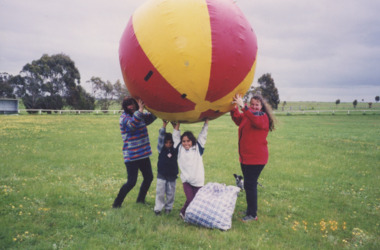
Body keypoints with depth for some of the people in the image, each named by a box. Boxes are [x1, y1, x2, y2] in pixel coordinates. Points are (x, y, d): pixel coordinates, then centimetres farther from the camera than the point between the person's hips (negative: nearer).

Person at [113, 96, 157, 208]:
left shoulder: (141, 115, 8)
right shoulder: (124, 117, -14)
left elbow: (151, 117, 23)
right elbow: (132, 125, -34)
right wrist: (140, 110, -39)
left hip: (143, 154, 8)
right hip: (131, 156, -8)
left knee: (149, 177, 16)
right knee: (131, 182, -9)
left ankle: (140, 200, 33)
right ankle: (116, 204, 6)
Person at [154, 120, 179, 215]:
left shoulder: (175, 150, 0)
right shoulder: (161, 149, -4)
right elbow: (161, 137, -13)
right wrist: (164, 126, -20)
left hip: (172, 176, 2)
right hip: (161, 175, -1)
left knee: (170, 193, 10)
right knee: (160, 192, 1)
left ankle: (168, 207, 26)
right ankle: (158, 208, 10)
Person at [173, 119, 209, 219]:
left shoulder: (198, 148, 3)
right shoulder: (180, 148, 5)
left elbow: (203, 135, 4)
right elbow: (175, 135, 10)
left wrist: (206, 121, 3)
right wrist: (178, 123, 12)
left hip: (198, 180, 1)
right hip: (186, 180, -1)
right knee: (190, 199, -9)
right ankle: (183, 213, 16)